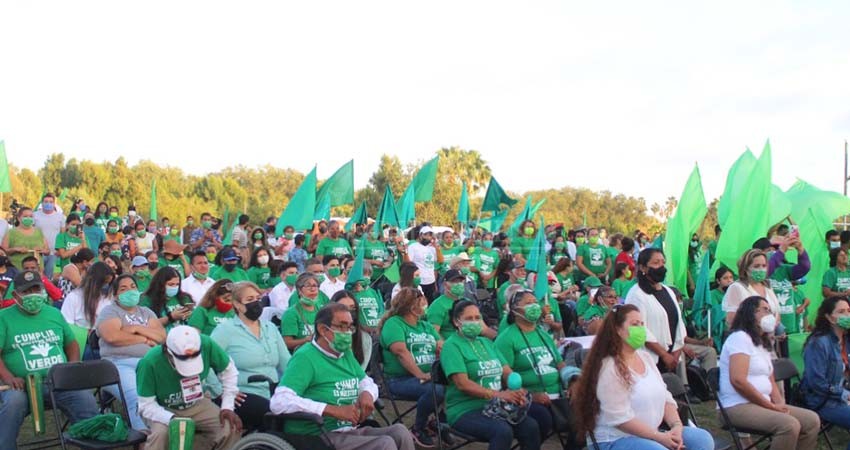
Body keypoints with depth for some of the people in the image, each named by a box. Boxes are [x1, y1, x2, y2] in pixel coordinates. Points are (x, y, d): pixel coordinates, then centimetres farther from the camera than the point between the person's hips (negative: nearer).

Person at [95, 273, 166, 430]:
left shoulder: (146, 312, 27)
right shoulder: (109, 311, 13)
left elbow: (162, 336, 12)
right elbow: (112, 336, -8)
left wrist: (137, 329, -2)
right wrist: (144, 339, 2)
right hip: (120, 364, -4)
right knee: (138, 400, -33)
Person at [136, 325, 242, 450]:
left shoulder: (206, 345, -26)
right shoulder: (150, 362, -31)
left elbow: (228, 370, -7)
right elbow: (146, 405, -22)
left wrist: (228, 406, -14)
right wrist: (172, 419, -39)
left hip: (197, 405, 3)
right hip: (164, 411, -3)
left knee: (232, 429, -19)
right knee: (160, 433, -35)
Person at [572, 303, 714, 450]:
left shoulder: (645, 356, 9)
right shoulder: (610, 368, -17)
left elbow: (665, 396, 10)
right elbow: (620, 418, -21)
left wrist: (677, 426, -7)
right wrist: (659, 437, -19)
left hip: (650, 433, 8)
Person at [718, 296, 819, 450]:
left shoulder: (763, 344, 20)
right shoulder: (740, 337, -10)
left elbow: (771, 381, 21)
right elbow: (738, 381, -21)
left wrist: (780, 404, -1)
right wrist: (771, 406, -14)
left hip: (761, 405, 10)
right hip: (739, 407, -10)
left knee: (812, 420, -1)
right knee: (789, 425, -27)